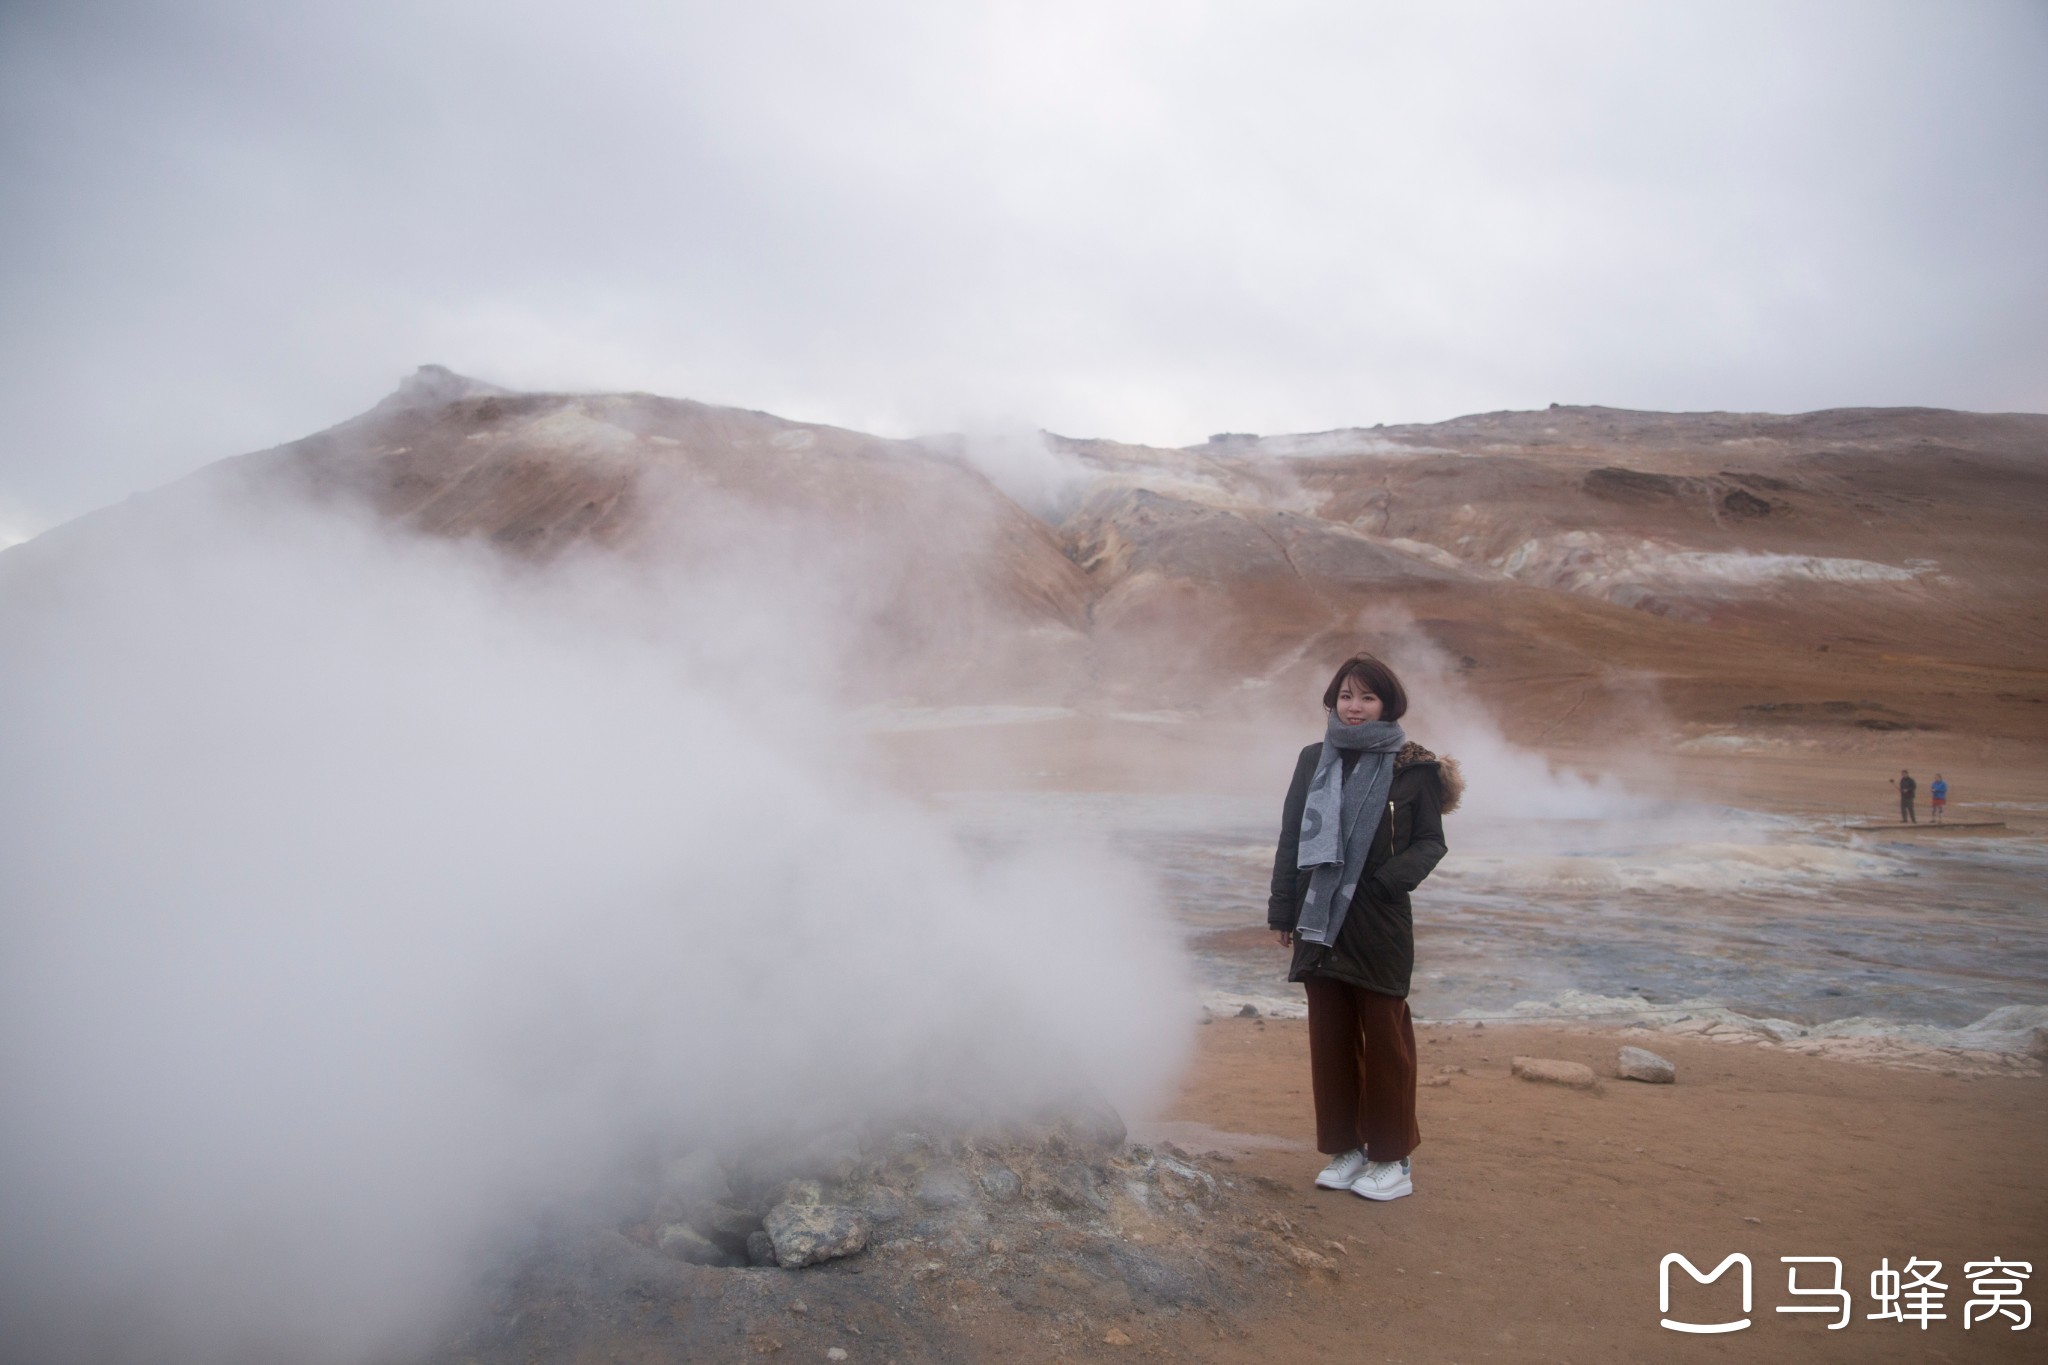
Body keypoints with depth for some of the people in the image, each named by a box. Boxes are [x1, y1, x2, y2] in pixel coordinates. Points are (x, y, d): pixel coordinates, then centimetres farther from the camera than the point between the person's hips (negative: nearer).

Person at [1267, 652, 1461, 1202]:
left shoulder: (1412, 767, -3)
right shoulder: (1313, 761, 7)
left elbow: (1431, 841, -1)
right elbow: (1290, 839, 10)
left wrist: (1391, 879, -18)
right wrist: (1283, 910, 6)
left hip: (1380, 926, -4)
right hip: (1320, 923, 4)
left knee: (1384, 1039, 4)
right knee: (1330, 1038, 10)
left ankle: (1391, 1158, 17)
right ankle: (1344, 1148, 22)